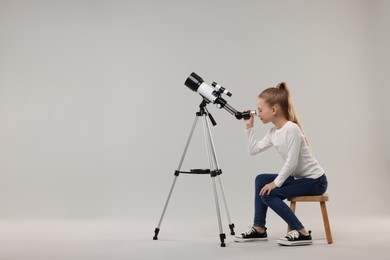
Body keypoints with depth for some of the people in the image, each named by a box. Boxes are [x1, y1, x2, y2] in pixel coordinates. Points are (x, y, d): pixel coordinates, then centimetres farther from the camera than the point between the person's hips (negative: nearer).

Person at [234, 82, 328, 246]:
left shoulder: (291, 129, -21)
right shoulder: (273, 132, 5)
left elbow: (292, 162, -24)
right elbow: (253, 150, 2)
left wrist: (276, 183, -19)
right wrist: (249, 127, 1)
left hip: (315, 180, -9)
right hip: (298, 177, 9)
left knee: (268, 193, -16)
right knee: (261, 180, 7)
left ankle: (302, 233, -10)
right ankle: (259, 229, 11)